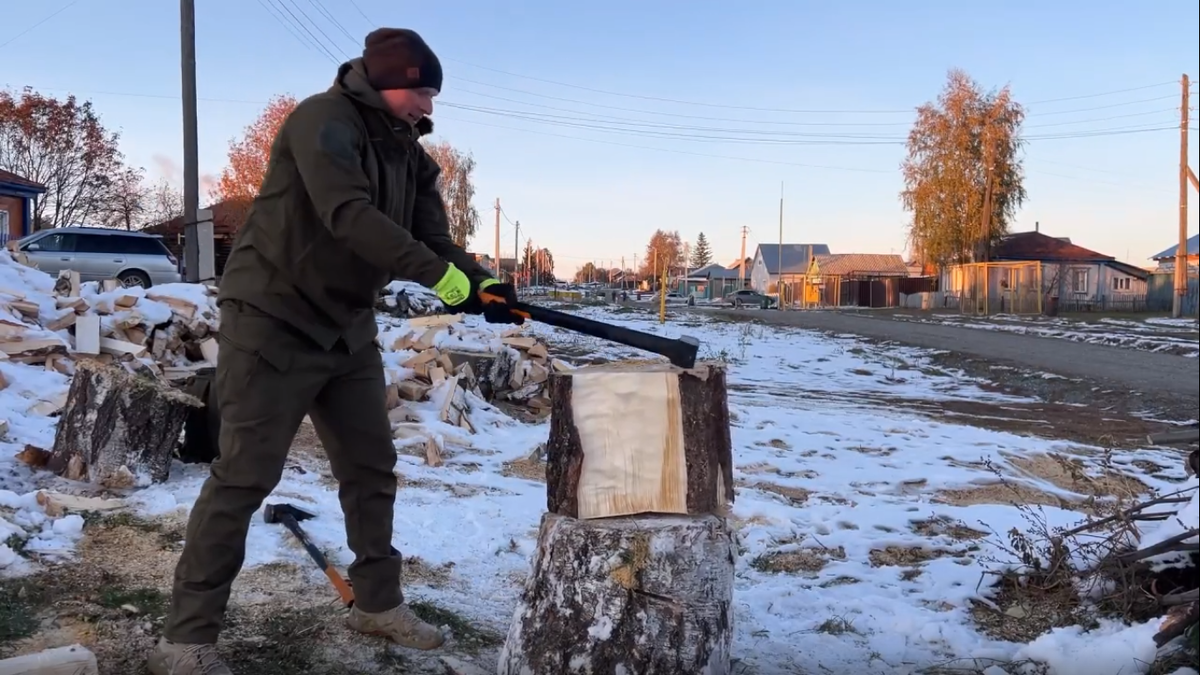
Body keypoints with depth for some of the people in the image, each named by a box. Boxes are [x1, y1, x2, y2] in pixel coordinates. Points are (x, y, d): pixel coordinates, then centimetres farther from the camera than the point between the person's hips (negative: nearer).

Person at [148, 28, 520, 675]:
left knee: (371, 466, 11)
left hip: (348, 328, 8)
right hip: (274, 320, -8)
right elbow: (348, 215, -31)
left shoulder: (408, 153, 8)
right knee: (246, 475, -7)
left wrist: (481, 280, -18)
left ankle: (377, 602, 27)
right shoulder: (323, 119, -16)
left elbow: (434, 238, 1)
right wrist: (441, 275, -32)